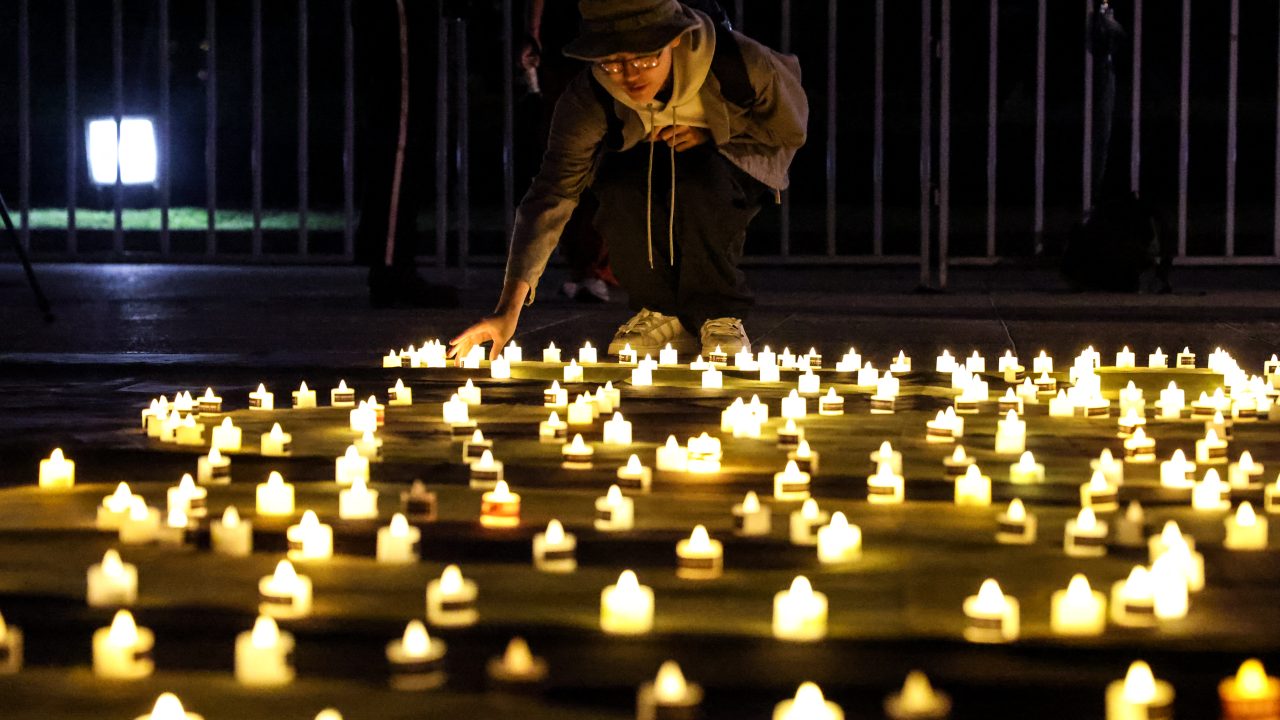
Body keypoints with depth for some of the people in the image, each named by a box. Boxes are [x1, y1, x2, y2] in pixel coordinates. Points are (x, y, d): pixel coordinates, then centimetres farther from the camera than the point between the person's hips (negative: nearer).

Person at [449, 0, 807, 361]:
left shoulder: (741, 65, -31)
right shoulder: (588, 99, -28)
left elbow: (790, 131, -10)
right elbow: (552, 194, -32)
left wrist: (711, 136, -26)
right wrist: (509, 308, -43)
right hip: (648, 168, 2)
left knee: (701, 181, -37)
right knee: (619, 185, -34)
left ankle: (720, 315, -15)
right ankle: (664, 313, -10)